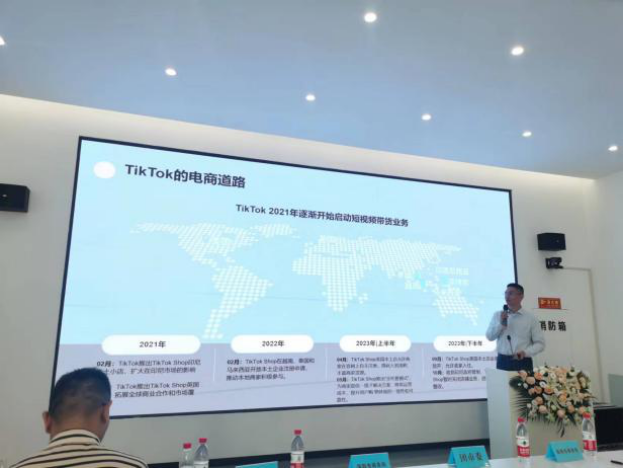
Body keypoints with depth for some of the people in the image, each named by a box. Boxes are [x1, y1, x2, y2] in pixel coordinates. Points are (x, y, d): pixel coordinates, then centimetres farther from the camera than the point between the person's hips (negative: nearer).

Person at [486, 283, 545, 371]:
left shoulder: (531, 318, 3)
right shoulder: (498, 315, 9)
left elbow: (540, 343, 2)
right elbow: (489, 337, 3)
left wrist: (525, 352, -14)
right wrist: (500, 323, -10)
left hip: (523, 363, -1)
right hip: (503, 361, 1)